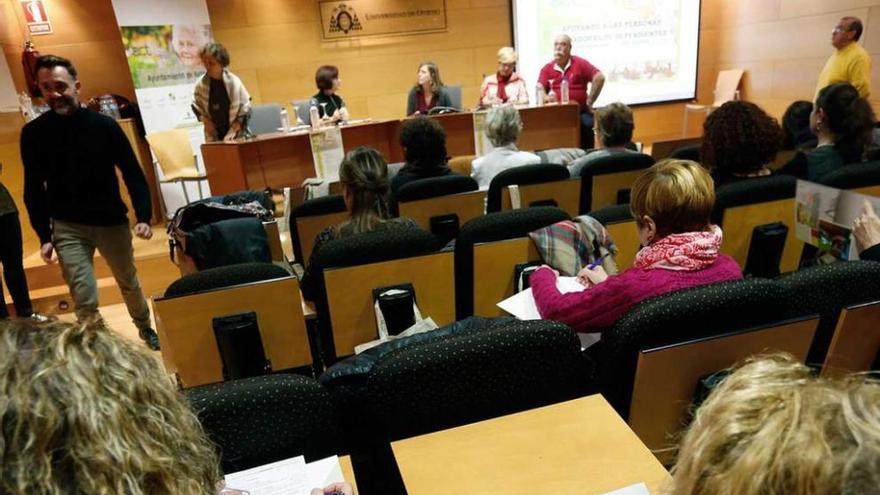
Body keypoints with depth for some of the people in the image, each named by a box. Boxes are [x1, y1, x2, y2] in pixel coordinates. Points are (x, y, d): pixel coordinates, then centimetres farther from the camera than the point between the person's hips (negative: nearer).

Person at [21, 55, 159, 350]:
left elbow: (133, 174, -5)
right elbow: (34, 190, 2)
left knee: (129, 283, 17)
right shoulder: (33, 133, -4)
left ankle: (146, 330, 41)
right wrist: (44, 236, -2)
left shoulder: (104, 125, -7)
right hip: (67, 227, 0)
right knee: (84, 298, -8)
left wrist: (143, 217, -16)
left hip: (112, 222, 0)